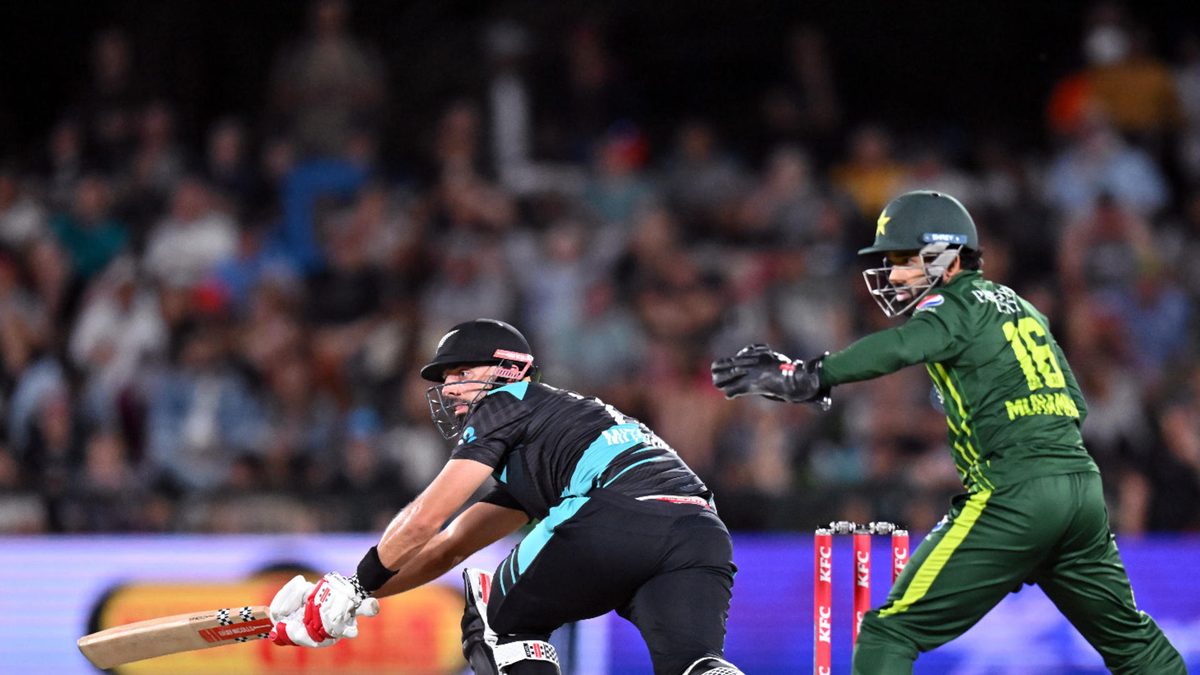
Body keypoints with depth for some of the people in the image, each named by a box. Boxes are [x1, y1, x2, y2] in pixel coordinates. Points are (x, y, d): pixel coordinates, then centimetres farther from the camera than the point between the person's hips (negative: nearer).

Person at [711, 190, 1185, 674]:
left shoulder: (958, 305, -1)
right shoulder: (1017, 305, 22)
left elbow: (901, 347, -23)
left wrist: (809, 377, -30)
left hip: (1013, 496, -8)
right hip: (1083, 485, 8)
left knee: (890, 633, -6)